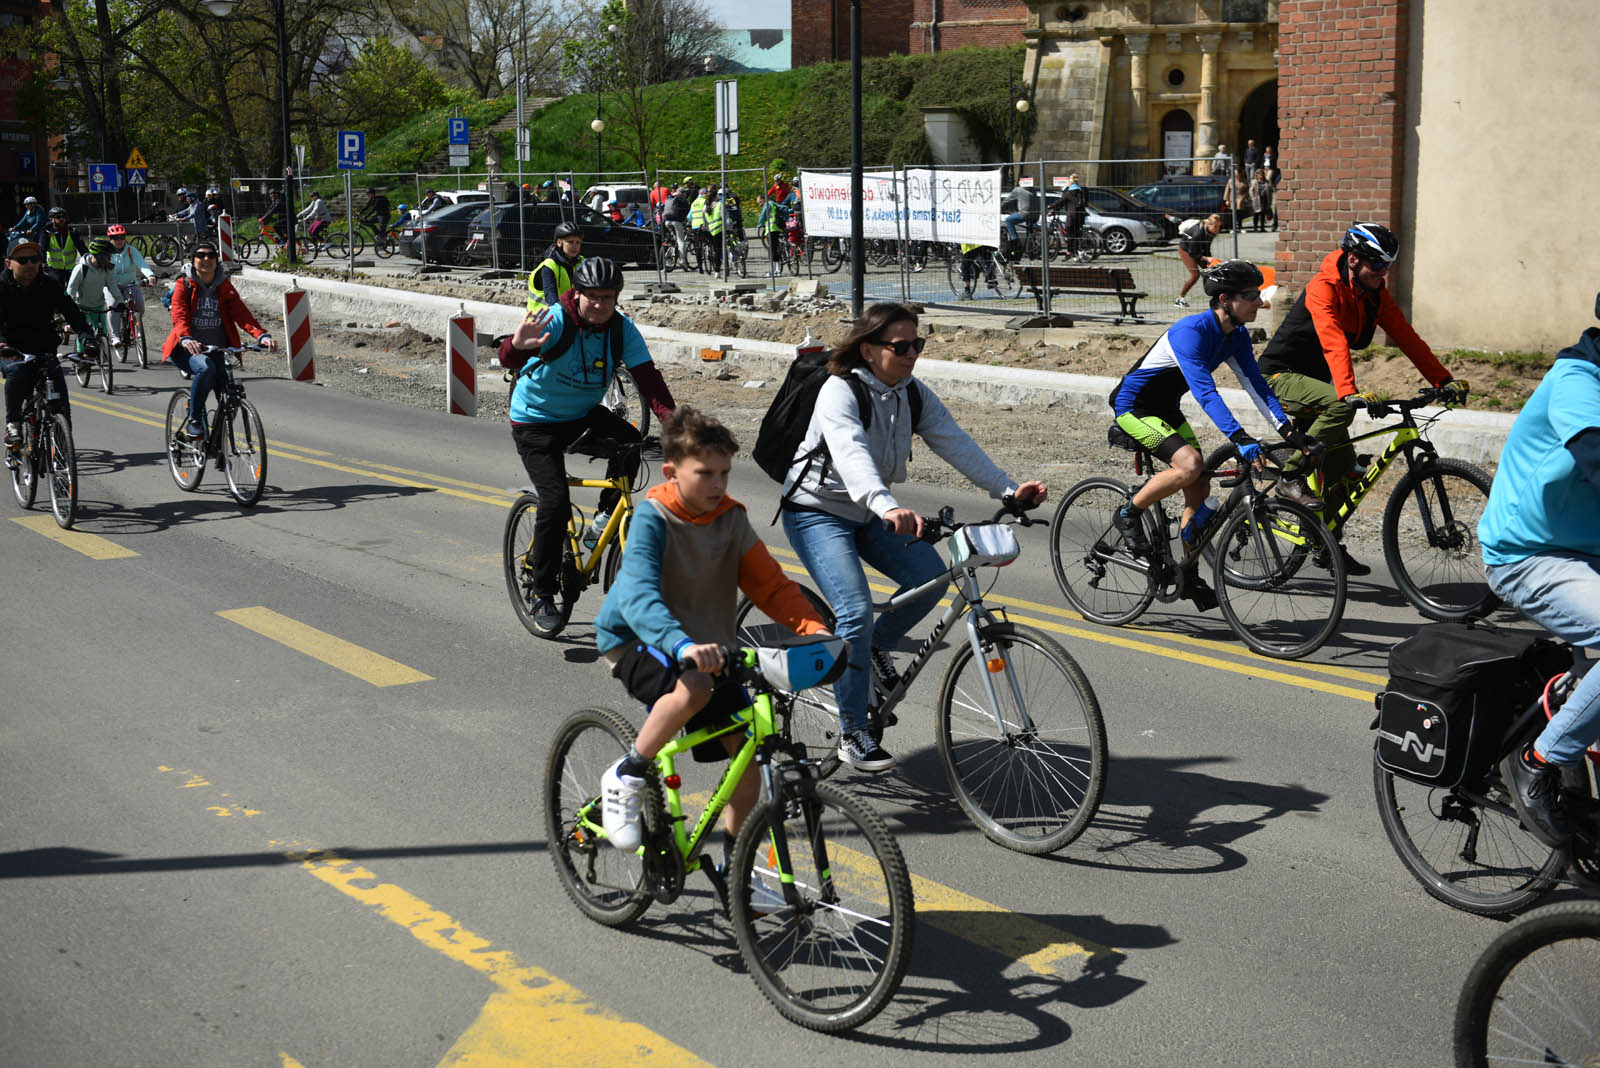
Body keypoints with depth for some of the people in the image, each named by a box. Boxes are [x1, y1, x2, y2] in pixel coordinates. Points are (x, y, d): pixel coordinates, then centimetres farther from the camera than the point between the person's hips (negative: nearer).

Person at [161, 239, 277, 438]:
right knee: (205, 368, -36)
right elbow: (179, 317, -17)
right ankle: (194, 421, -20)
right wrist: (186, 339, -39)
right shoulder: (183, 285, -1)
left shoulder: (225, 287, 7)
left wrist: (262, 335, -26)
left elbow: (242, 314, -6)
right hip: (188, 350, -3)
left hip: (217, 350, 3)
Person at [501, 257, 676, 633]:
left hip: (584, 414, 4)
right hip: (536, 422, -4)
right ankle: (543, 596, -2)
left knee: (628, 442, -27)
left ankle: (607, 515, -2)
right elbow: (508, 359, -37)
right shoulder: (555, 321, -24)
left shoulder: (622, 329, -12)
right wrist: (518, 346, -62)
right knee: (555, 502, -17)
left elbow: (647, 376, -19)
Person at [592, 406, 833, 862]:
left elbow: (769, 583, -4)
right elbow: (639, 596, -34)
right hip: (636, 640, -5)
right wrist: (682, 645, -52)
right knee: (693, 689, -36)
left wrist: (814, 628, -22)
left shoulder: (731, 518, -3)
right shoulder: (653, 517, -19)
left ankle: (734, 857, 13)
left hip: (706, 644, 6)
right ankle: (625, 777, -14)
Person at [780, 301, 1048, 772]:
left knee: (931, 577, -14)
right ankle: (852, 733, -9)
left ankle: (876, 646, 14)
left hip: (868, 513, 7)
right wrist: (887, 508, -60)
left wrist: (1008, 490, -26)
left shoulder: (914, 393, -3)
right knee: (856, 610, -21)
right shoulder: (840, 391, -24)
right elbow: (851, 456, -42)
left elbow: (956, 443, -11)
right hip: (817, 512, -7)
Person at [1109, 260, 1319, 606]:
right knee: (1190, 465, -27)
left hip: (1165, 408, 9)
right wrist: (1239, 438, -48)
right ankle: (1129, 515, -7)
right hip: (1133, 405, -9)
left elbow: (1255, 383, -5)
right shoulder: (1191, 331, -30)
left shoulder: (1236, 336, -4)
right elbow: (1205, 392, -39)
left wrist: (1289, 431, -16)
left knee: (1200, 487, 2)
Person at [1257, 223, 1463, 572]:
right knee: (1341, 405, -35)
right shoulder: (1324, 289, -24)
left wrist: (1445, 381, -11)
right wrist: (1352, 392, -52)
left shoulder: (1375, 294, -1)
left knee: (1343, 471, 2)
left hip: (1315, 378, 8)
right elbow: (1334, 343, -38)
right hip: (1282, 376, -8)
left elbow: (1407, 338, -2)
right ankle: (1293, 472, -22)